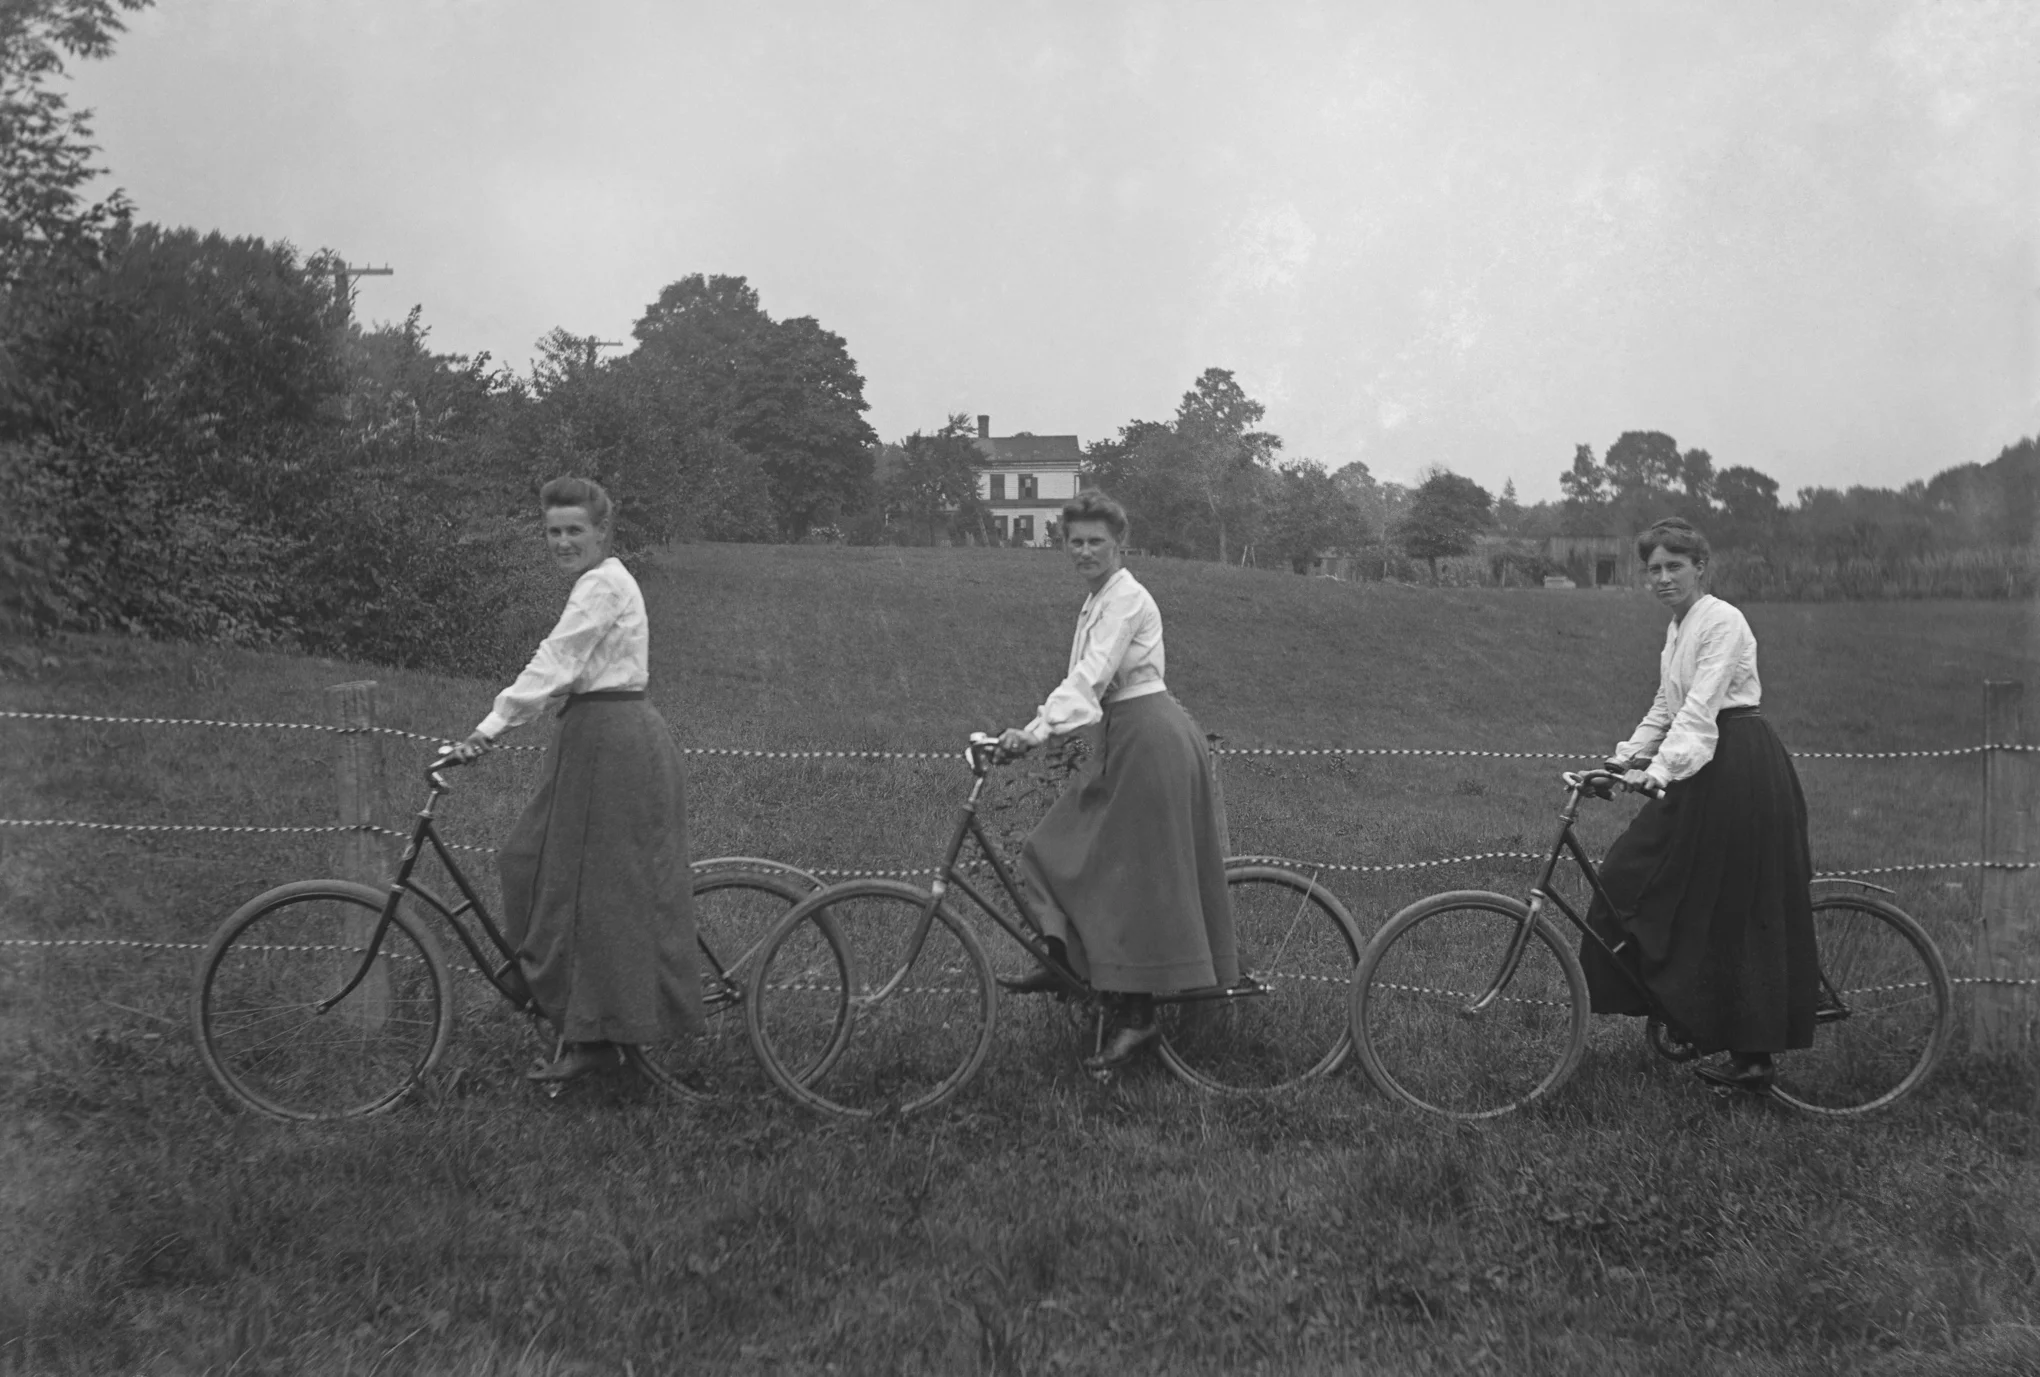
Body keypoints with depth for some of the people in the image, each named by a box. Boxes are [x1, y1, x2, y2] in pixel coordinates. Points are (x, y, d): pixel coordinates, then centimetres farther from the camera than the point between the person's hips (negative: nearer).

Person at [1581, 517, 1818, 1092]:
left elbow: (1700, 706, -22)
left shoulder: (1722, 621, -11)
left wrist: (1662, 768, -30)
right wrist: (1625, 756, 10)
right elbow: (1666, 707, 21)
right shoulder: (1677, 629, 17)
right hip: (1708, 768, 9)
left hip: (1735, 768, -9)